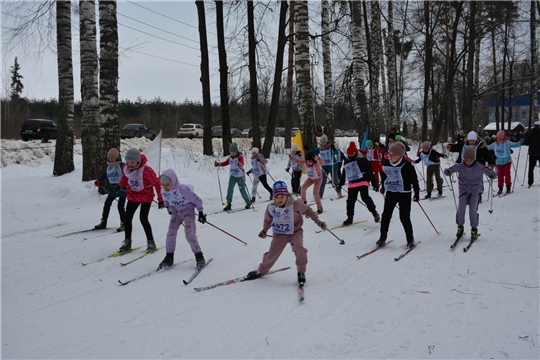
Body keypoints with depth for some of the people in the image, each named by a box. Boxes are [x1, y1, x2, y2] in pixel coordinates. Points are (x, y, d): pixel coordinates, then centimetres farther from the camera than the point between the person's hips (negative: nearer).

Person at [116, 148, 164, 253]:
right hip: (133, 196, 6)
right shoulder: (125, 168, -9)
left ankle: (151, 242, 7)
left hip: (146, 196, -6)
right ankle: (127, 242, 17)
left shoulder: (146, 170, -26)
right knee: (127, 218, 2)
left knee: (143, 219, -11)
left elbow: (157, 183, -20)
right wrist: (119, 186, 2)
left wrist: (160, 199, -18)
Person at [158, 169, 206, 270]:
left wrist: (201, 212, -17)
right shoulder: (163, 191, -12)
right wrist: (169, 208, 22)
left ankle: (199, 256, -2)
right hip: (175, 212, 6)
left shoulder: (182, 189, -31)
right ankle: (169, 257, 10)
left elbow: (196, 199, -21)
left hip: (188, 210, -6)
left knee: (189, 234, -15)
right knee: (171, 233, -3)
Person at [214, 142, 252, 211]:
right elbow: (225, 163, 16)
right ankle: (228, 204, -6)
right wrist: (218, 164, 2)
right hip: (232, 176, 5)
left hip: (240, 176, -5)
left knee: (242, 190, 2)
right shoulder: (230, 158, 5)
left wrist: (240, 165, -59)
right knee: (230, 189, -9)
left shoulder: (240, 157, -15)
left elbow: (242, 163, -35)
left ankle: (248, 202, 22)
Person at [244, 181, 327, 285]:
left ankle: (301, 272, -3)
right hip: (279, 234, 2)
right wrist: (264, 230, -2)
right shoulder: (271, 207, -15)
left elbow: (308, 211, -6)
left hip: (295, 232, -2)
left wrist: (318, 221, -7)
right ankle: (261, 270, 36)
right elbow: (267, 220, 6)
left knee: (299, 248, -27)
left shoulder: (296, 205, -23)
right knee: (271, 254, 7)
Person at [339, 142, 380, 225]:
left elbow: (370, 172, -5)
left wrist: (375, 183, -7)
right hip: (352, 184, 5)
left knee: (365, 197, -18)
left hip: (363, 182, -5)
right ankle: (350, 217, 16)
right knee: (350, 200, 4)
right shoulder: (346, 163, 11)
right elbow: (343, 175, 23)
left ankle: (374, 212, 0)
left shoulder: (362, 160, -6)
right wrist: (340, 184, 26)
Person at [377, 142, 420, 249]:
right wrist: (383, 187, 26)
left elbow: (414, 180, -9)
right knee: (386, 215, 3)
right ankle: (382, 238, 15)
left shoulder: (407, 165, -17)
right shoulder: (386, 163, -3)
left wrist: (417, 194, -5)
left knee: (404, 217, -2)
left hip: (404, 194, -4)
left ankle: (410, 239, 16)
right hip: (390, 192, 4)